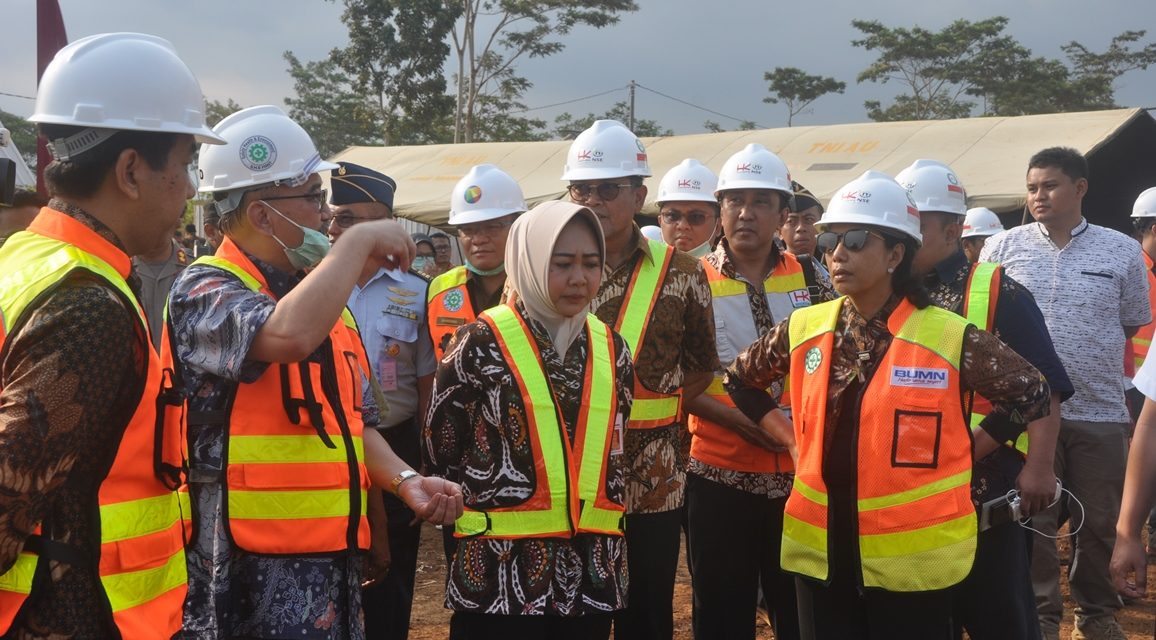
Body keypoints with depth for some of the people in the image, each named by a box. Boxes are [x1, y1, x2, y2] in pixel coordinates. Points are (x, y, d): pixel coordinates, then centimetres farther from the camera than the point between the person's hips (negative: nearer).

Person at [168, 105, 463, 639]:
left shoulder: (321, 296, 14)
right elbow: (290, 335, -35)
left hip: (332, 556, 8)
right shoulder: (206, 291, -12)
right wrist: (359, 240, -21)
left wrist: (406, 481, 0)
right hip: (248, 571, -7)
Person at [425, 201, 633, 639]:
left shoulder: (611, 349, 8)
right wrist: (481, 516, 5)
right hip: (501, 570, -4)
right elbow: (440, 450, 0)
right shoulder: (481, 344, -7)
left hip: (592, 572, 5)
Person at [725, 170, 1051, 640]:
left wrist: (965, 454, -4)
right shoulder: (803, 330, 2)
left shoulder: (950, 338, -10)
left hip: (912, 555, -3)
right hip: (821, 549, 4)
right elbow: (741, 380, 17)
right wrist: (790, 439, 7)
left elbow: (1032, 394, 0)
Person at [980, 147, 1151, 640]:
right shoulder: (1002, 248, 0)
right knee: (1033, 517, 6)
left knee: (1101, 520, 12)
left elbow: (1132, 324, 11)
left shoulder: (1123, 251, 2)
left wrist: (1086, 356, 2)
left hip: (1101, 412, 1)